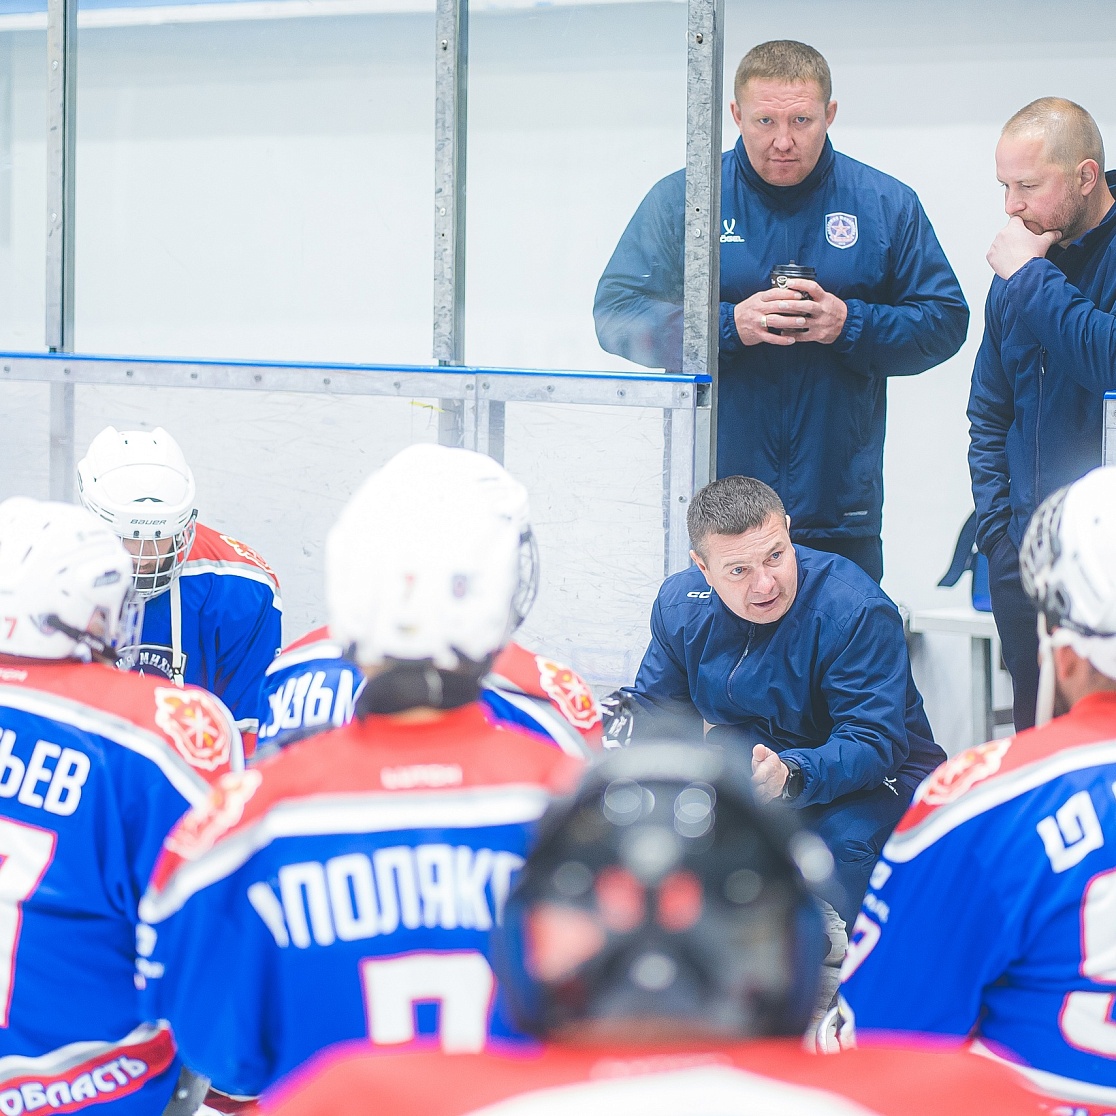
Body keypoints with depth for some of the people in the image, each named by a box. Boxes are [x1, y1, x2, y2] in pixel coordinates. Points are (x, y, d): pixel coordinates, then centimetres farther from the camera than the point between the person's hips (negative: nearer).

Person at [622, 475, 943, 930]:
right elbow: (657, 705, 4)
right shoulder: (680, 604, -9)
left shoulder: (857, 611, -26)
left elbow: (874, 743, -31)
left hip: (871, 773, -5)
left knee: (845, 840, -37)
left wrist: (789, 775, -50)